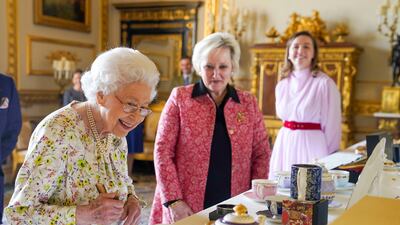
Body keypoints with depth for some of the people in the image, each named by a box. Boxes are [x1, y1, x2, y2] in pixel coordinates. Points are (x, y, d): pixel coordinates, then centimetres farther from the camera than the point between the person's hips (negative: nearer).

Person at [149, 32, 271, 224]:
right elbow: (162, 151, -5)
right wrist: (173, 201, -11)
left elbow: (261, 154, 8)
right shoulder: (180, 98, -3)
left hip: (235, 208, 2)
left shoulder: (248, 103, 4)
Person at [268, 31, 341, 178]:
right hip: (285, 145, 5)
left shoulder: (325, 84, -8)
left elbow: (332, 127, -6)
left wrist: (330, 161, -3)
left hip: (312, 146, -5)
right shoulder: (282, 85, 9)